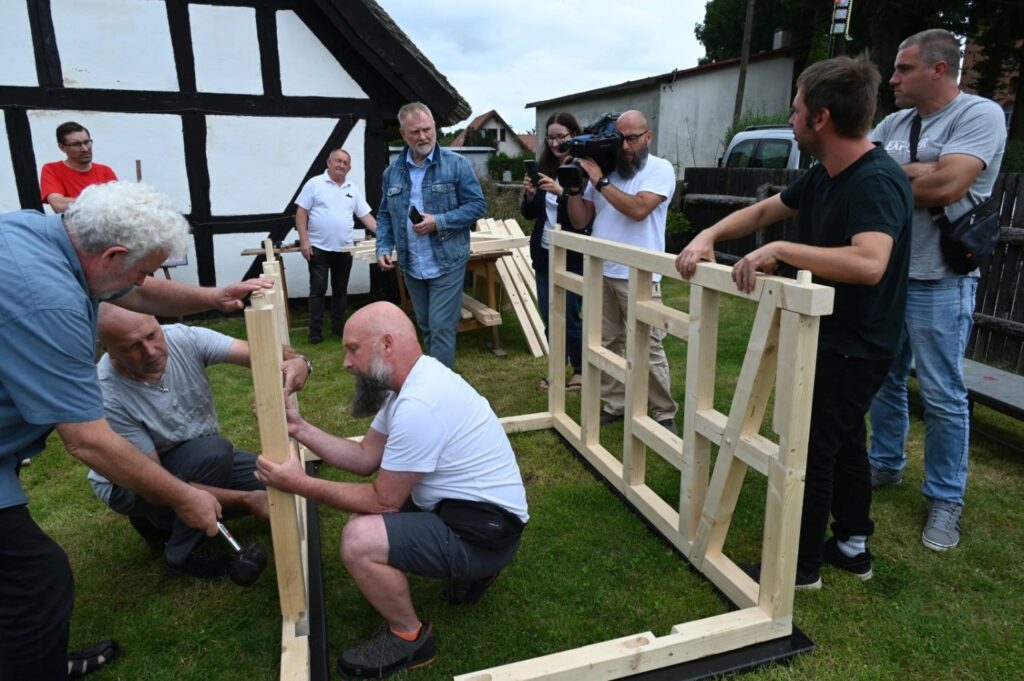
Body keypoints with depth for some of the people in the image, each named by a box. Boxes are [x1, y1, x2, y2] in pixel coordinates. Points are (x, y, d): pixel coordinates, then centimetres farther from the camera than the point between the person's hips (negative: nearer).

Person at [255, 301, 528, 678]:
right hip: (465, 507, 10)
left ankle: (410, 637, 3)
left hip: (484, 530, -10)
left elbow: (383, 501, -18)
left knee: (359, 539, -24)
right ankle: (469, 570, 22)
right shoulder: (414, 380, 4)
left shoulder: (418, 405, -27)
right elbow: (365, 457, 9)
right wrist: (300, 428, 1)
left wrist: (301, 484, -13)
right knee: (367, 517, 20)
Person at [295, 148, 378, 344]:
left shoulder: (353, 190, 10)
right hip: (318, 248, -4)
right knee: (318, 290, 0)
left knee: (340, 290, 11)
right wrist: (304, 240, -13)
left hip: (344, 250, 4)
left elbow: (366, 216, 10)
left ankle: (339, 327, 23)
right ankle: (315, 331, 6)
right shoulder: (314, 184, -2)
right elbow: (301, 213, -4)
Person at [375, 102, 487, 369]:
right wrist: (383, 247, -3)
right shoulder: (392, 172, 6)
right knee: (426, 328, 17)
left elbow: (477, 205, -7)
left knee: (441, 329, -5)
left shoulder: (456, 164, -6)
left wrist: (439, 222, -17)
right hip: (411, 267, 5)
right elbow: (385, 215, 13)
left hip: (447, 264, -5)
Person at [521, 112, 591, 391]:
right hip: (544, 253, 6)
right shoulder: (544, 168, 7)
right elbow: (529, 213, 8)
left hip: (573, 256, -6)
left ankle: (581, 371, 20)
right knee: (549, 316, 11)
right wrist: (530, 195, -12)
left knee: (569, 316, 1)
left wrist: (561, 191, -30)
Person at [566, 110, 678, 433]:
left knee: (648, 349, -2)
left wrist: (599, 180, -14)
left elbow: (638, 209, -19)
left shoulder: (660, 169, -2)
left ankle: (664, 414, 12)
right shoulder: (602, 167, 11)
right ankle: (614, 404, 25)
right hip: (600, 273, 5)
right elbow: (579, 221, 10)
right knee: (605, 343, 11)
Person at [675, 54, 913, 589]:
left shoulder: (877, 182, -26)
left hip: (854, 347, -10)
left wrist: (780, 250, -39)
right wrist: (709, 235, -3)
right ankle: (853, 545, 37)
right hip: (830, 336, 10)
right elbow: (764, 210, 12)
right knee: (843, 440, 20)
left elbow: (868, 262, -42)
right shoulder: (823, 175, 2)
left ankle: (801, 567, 17)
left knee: (809, 450, 0)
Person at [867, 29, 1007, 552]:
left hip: (938, 283, -7)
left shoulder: (979, 114, -9)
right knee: (884, 381, 16)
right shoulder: (894, 123, 11)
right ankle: (885, 465, 33)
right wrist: (912, 172, -10)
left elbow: (946, 185, -22)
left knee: (942, 397, 2)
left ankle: (945, 499, 17)